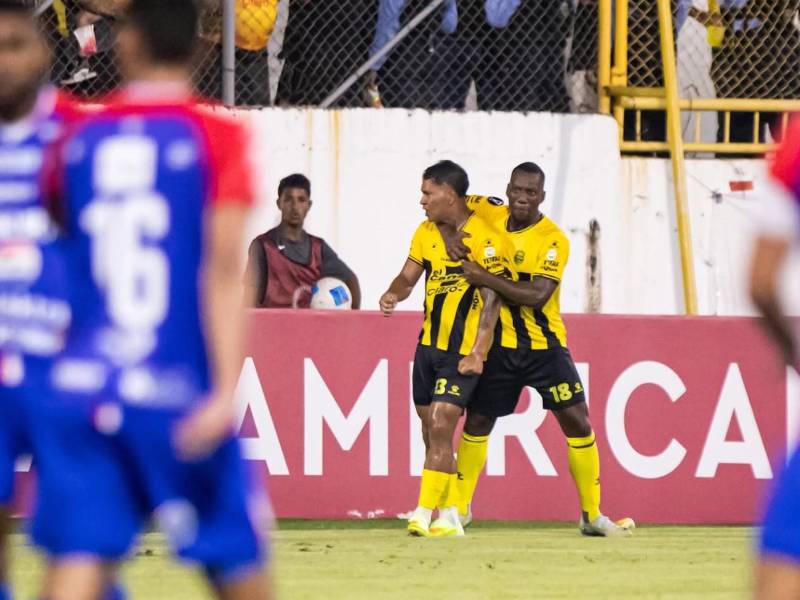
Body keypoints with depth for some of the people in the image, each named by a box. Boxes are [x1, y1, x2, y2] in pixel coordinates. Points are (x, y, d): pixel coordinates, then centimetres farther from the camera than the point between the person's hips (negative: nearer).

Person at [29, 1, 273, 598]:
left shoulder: (79, 138, 7)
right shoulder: (216, 138, -2)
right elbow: (224, 270, -10)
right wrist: (226, 391, -15)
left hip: (77, 388, 2)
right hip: (179, 392, -2)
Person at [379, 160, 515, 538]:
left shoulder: (486, 239, -14)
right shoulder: (427, 232, 8)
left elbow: (492, 300, -15)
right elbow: (409, 276, 13)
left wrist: (477, 353, -21)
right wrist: (393, 294, -11)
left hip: (462, 352, -7)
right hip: (428, 346, 7)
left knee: (440, 428, -15)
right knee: (432, 433, 8)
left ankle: (425, 513, -15)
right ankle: (449, 516, 16)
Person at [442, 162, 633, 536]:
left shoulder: (553, 239, -14)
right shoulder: (491, 216, -2)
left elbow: (537, 295, -24)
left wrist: (485, 278, -29)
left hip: (545, 345, -3)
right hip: (499, 345, 3)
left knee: (577, 422, -5)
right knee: (478, 422, 6)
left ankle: (593, 515, 5)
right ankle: (459, 509, 21)